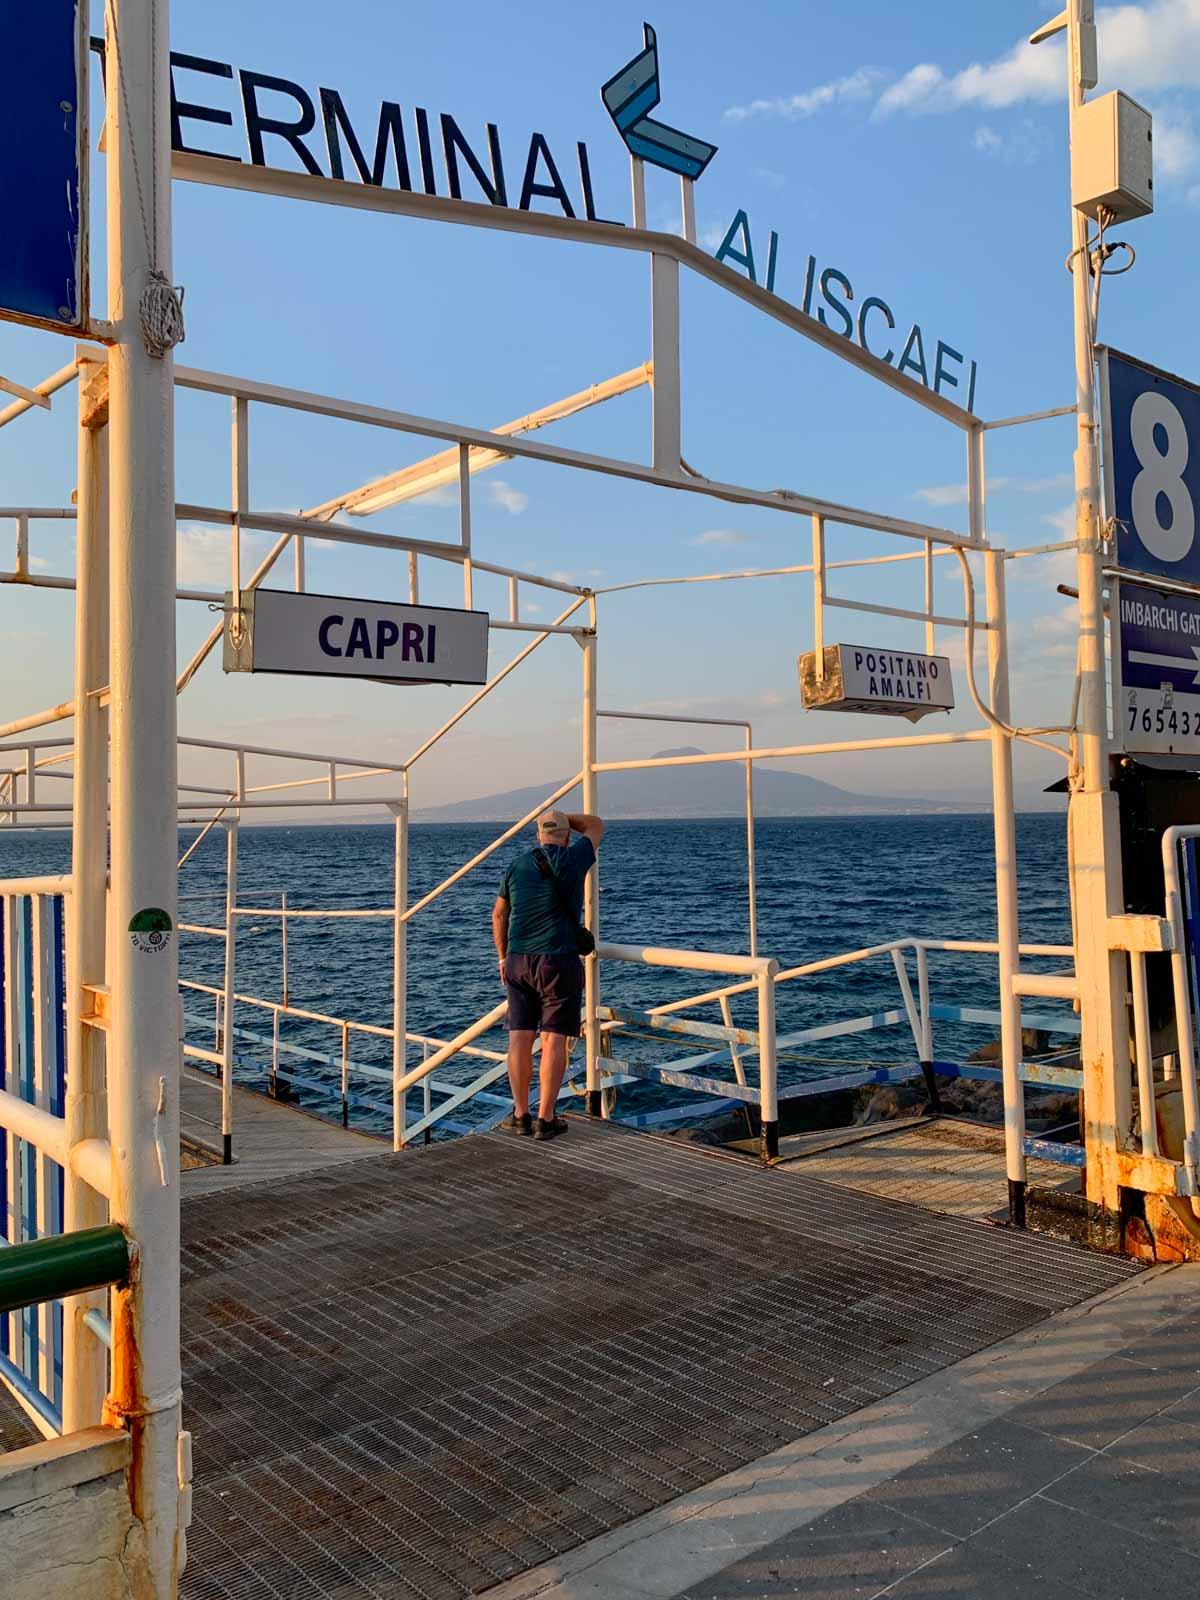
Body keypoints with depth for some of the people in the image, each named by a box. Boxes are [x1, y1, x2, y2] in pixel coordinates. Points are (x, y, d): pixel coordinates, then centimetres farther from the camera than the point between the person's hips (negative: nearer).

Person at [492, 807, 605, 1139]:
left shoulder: (517, 865, 7)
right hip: (559, 962, -4)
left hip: (519, 962, 4)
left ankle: (520, 1115, 10)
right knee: (553, 1040, -1)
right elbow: (595, 825, 16)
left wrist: (503, 957, 26)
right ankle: (546, 1119, 0)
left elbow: (499, 914, 16)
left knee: (520, 1037, 6)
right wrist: (561, 818, 28)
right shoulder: (573, 860, -3)